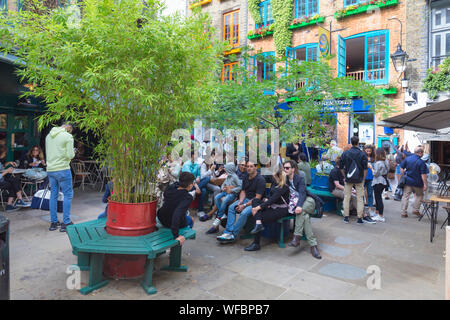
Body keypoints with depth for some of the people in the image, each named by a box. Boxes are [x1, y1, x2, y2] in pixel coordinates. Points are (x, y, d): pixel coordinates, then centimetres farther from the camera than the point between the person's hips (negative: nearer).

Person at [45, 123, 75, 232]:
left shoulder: (48, 136, 12)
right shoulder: (68, 136, -9)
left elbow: (47, 152, 20)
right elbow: (70, 155, -13)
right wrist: (73, 153, 7)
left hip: (50, 169, 7)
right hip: (63, 169, -6)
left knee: (53, 195, 13)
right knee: (68, 195, 2)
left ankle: (53, 222, 19)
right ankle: (66, 223, 3)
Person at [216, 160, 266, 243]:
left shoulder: (260, 179, -15)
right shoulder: (246, 178, 9)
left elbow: (258, 197, -19)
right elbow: (243, 191, 11)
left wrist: (244, 205, -21)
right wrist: (240, 203, -8)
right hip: (246, 199, 8)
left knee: (244, 212, -31)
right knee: (231, 207, -11)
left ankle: (233, 235, -20)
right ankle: (228, 232, -15)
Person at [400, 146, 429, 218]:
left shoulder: (407, 159, -1)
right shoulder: (421, 162, -14)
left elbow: (402, 168, 3)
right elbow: (423, 174, -15)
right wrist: (425, 184, -10)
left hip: (407, 181, 3)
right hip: (417, 183, -3)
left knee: (405, 196, 8)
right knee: (419, 195, 21)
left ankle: (403, 213, 8)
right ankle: (415, 210, 20)